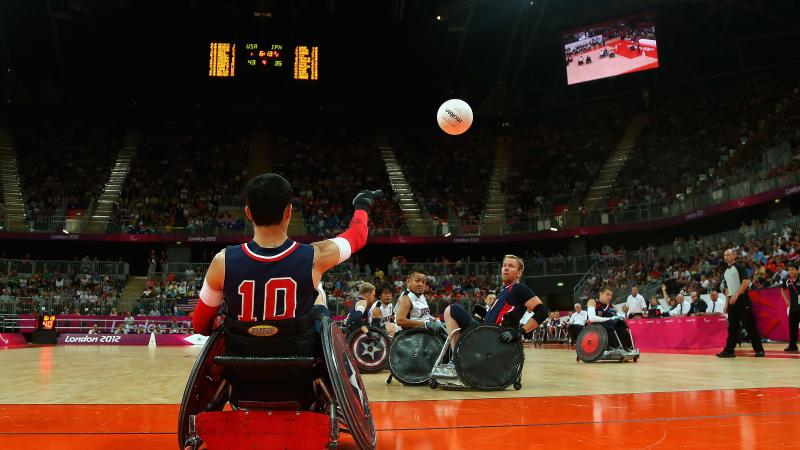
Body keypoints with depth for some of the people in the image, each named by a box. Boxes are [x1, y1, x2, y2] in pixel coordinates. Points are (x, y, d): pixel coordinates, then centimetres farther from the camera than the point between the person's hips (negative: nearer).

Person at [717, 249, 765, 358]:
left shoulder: (739, 267, -5)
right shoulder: (726, 272, 18)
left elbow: (746, 282, -15)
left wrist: (736, 295, -19)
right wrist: (728, 298, 15)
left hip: (742, 299, -7)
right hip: (732, 301, 7)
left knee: (750, 325, -4)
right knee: (732, 327, 6)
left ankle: (759, 350, 2)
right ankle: (729, 350, 7)